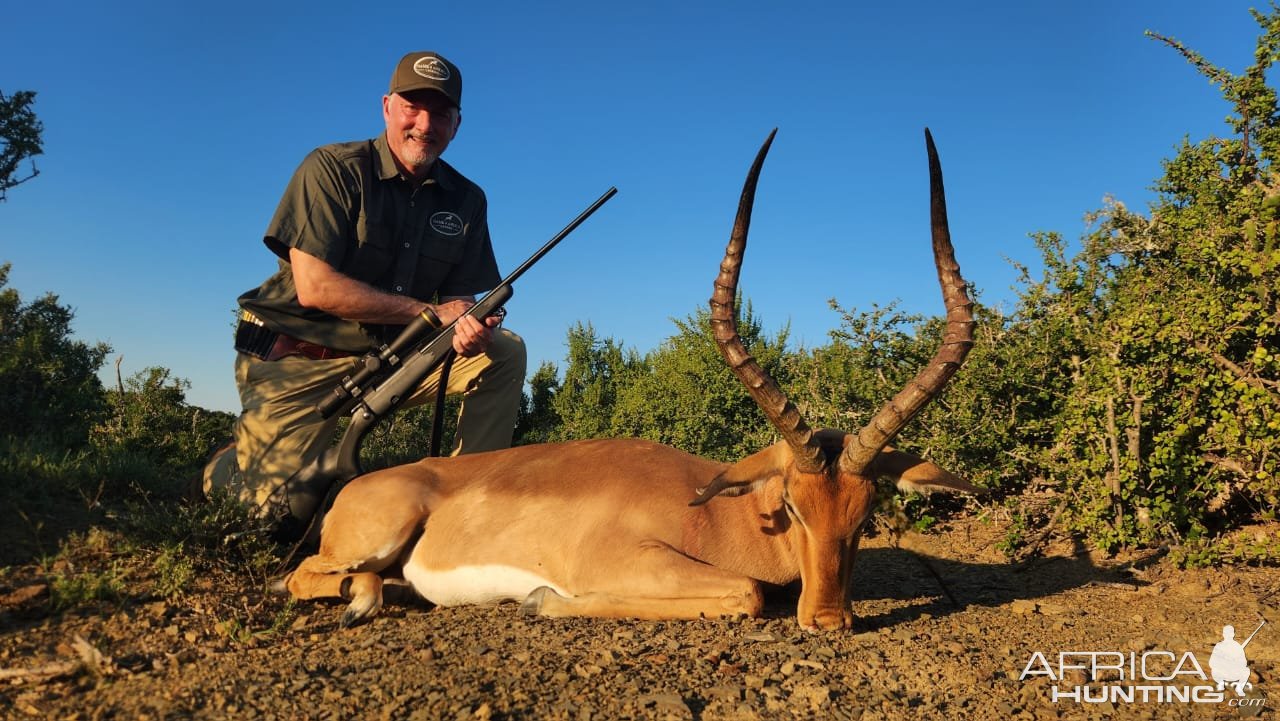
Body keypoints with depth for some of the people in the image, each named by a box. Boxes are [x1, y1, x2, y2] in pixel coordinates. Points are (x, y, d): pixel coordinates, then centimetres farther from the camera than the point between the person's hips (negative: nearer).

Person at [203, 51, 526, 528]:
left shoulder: (466, 199, 4)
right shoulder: (333, 169, -11)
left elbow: (460, 299, 3)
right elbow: (314, 288, -20)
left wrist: (470, 328, -23)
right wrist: (430, 312, -19)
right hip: (298, 359, -4)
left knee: (505, 352, -12)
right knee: (280, 502, -17)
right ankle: (235, 466, 20)